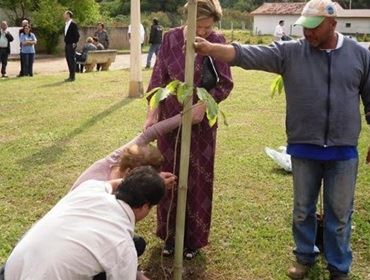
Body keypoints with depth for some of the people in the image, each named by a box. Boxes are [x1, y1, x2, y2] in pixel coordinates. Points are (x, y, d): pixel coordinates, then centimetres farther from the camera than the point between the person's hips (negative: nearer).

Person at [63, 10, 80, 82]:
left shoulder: (73, 24, -11)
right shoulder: (66, 24, 16)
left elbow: (77, 35, -14)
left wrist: (74, 43, -15)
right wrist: (65, 44, 16)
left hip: (71, 45, -9)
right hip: (67, 45, 9)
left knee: (72, 60, -6)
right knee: (68, 60, 10)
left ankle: (72, 77, -2)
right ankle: (71, 76, 16)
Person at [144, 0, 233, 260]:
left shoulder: (217, 42, -8)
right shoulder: (170, 38, -3)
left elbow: (225, 84, -9)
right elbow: (158, 78, -1)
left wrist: (203, 104, -25)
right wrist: (152, 113, -9)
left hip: (201, 122, -1)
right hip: (169, 119, 2)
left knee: (198, 180, 7)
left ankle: (194, 239, 23)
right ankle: (170, 235, 27)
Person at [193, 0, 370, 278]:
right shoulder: (290, 52, -4)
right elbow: (246, 54, -14)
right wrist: (210, 48, -29)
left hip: (343, 152, 0)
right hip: (304, 150, 1)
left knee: (339, 213, 11)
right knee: (302, 209, 15)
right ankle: (304, 257, 38)